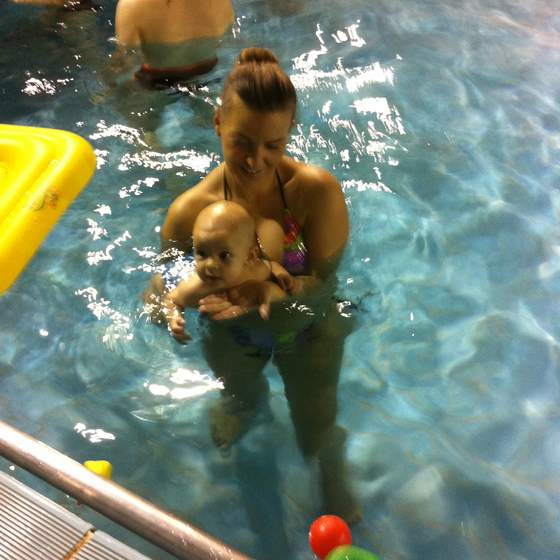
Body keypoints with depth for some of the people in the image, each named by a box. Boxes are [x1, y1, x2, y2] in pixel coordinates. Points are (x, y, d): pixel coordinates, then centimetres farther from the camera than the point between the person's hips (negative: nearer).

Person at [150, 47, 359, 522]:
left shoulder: (318, 191, -32)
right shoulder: (190, 210, -29)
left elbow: (325, 281, -27)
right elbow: (169, 275, -14)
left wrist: (270, 293, -46)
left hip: (308, 330, -1)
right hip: (233, 337, 1)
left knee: (318, 434, 19)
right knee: (243, 396, 33)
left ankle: (334, 480, 57)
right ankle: (244, 405, 74)